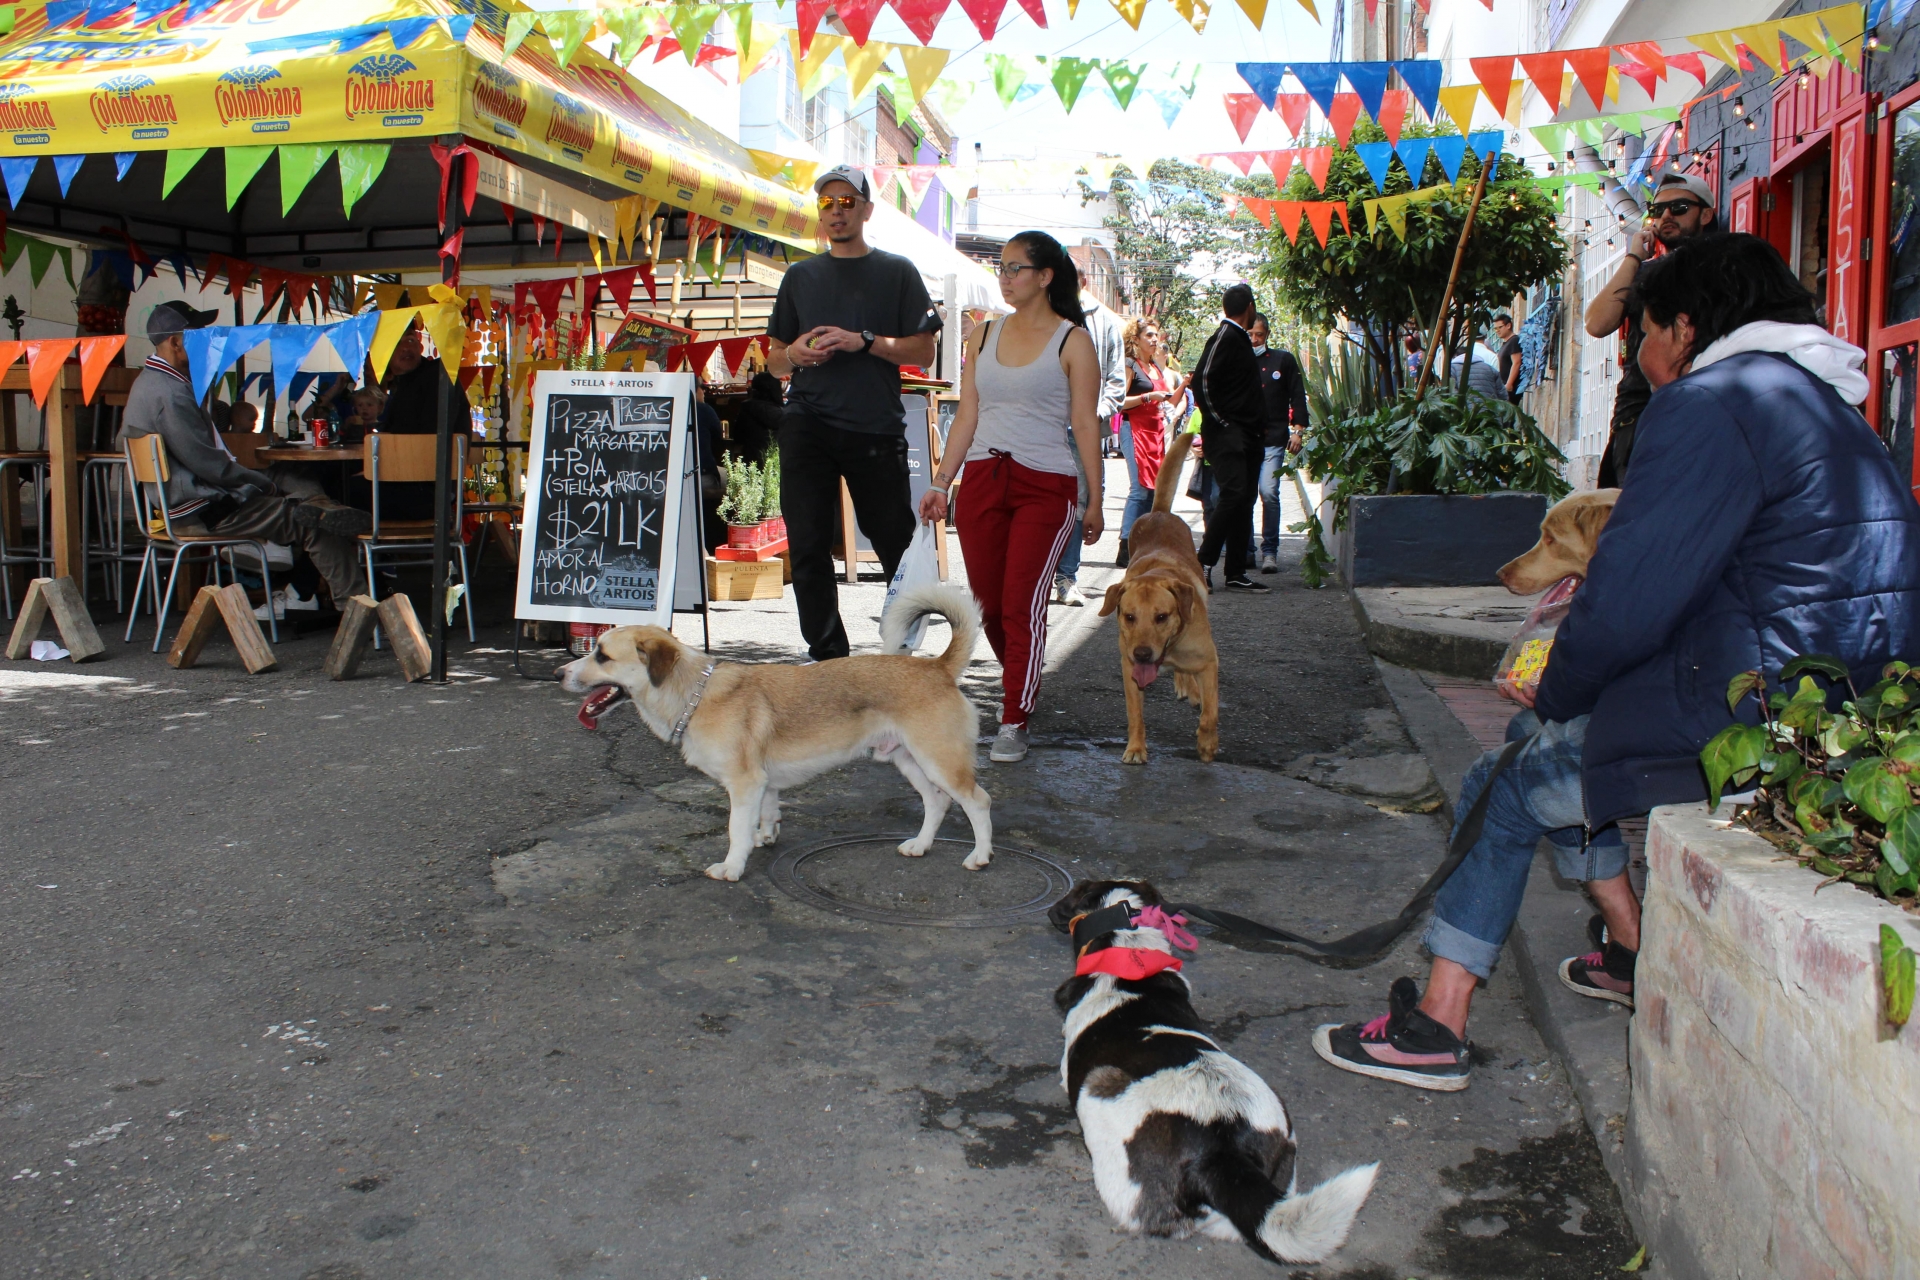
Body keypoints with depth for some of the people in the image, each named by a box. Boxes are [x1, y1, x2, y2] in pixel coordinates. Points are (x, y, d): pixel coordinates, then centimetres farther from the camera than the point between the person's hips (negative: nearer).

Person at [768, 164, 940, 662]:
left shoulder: (897, 272, 9)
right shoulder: (800, 276, 18)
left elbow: (923, 351, 2)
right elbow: (775, 358, 20)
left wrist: (862, 341, -11)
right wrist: (796, 353, -4)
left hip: (876, 428, -3)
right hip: (807, 428, 3)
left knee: (896, 542, 2)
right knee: (808, 548, -1)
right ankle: (828, 658, 8)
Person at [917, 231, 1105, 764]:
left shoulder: (1072, 340, 1)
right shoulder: (984, 336, 13)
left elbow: (1085, 424, -1)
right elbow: (967, 415, 13)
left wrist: (1094, 501, -2)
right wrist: (940, 483, 7)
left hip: (1045, 485, -4)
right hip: (982, 479, 5)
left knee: (1022, 606, -10)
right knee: (988, 604, 6)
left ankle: (1014, 723, -1)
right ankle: (1022, 686, 31)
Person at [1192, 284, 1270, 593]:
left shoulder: (1239, 338, 21)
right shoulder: (1225, 337, -8)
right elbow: (1202, 380, -18)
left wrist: (1260, 427, 15)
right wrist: (1218, 420, -15)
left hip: (1247, 436, 10)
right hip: (1227, 435, -10)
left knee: (1243, 501, 7)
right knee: (1233, 494, -19)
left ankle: (1236, 573, 9)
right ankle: (1202, 563, -13)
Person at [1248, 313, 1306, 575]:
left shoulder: (1283, 360, 9)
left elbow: (1298, 396, 9)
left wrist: (1297, 429, 1)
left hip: (1273, 440, -2)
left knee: (1269, 493, -12)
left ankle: (1270, 551, -7)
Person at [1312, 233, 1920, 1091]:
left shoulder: (1709, 405, -14)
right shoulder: (1826, 404, 18)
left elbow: (1628, 605, -20)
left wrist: (1554, 694, -1)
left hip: (1753, 723, -9)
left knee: (1502, 788, 5)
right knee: (1550, 738, 23)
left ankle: (1436, 1027, 9)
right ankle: (1634, 951, 30)